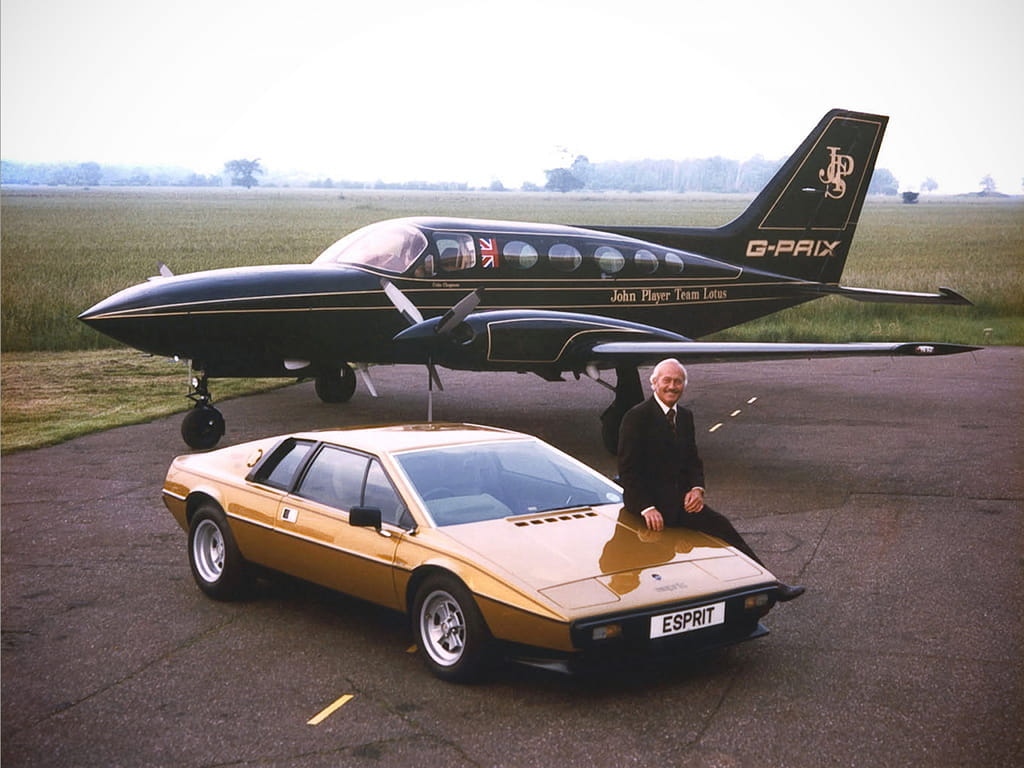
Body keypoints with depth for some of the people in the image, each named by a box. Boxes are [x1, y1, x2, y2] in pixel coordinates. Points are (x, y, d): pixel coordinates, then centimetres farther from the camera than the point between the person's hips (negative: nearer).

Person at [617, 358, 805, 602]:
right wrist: (647, 508, -22)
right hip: (648, 497, -7)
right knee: (718, 525, -21)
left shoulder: (685, 416, 13)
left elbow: (693, 460, 15)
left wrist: (696, 489, -8)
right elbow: (628, 470, -11)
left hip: (678, 496, 7)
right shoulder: (637, 417, -9)